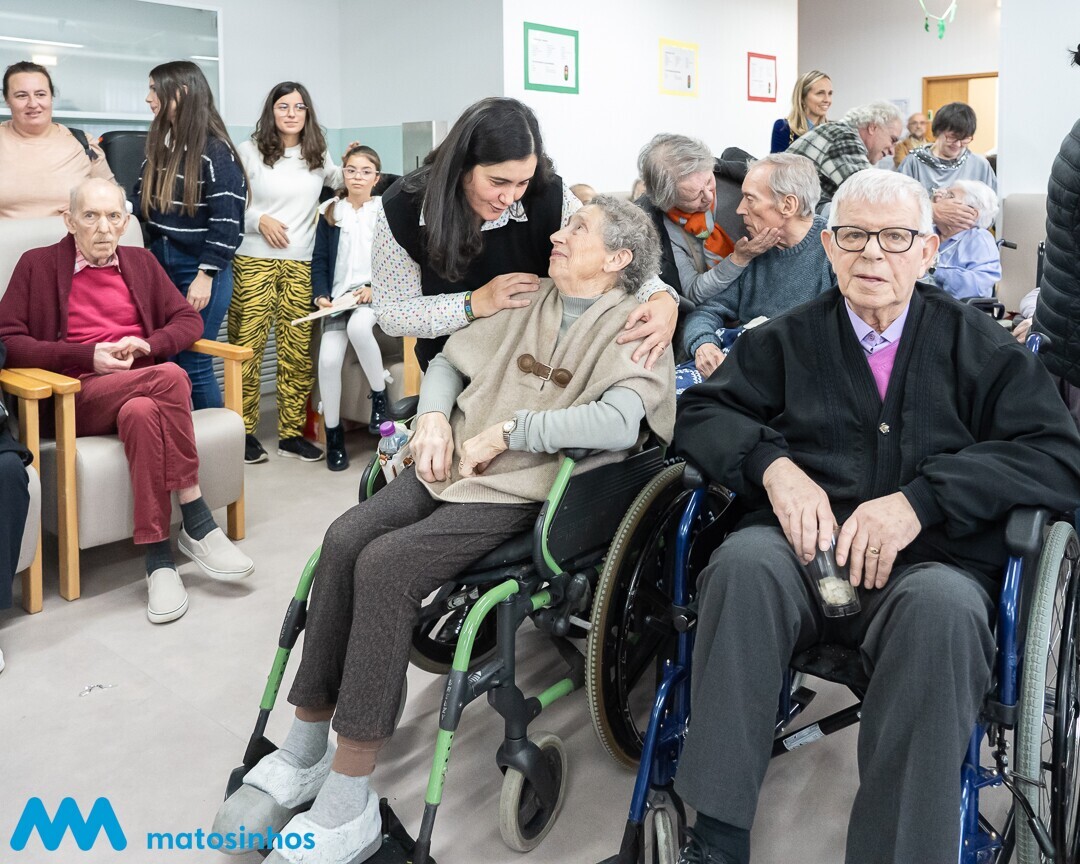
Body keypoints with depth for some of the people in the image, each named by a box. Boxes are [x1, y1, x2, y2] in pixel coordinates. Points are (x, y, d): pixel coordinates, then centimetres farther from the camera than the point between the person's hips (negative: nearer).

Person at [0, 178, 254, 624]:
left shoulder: (141, 262, 19)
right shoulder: (38, 265, 8)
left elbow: (188, 320, 15)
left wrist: (148, 344, -6)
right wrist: (87, 357, -12)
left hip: (142, 387, 3)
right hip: (79, 399, -3)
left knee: (143, 412, -36)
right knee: (170, 376, -33)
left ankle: (159, 559, -33)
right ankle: (197, 524, -30)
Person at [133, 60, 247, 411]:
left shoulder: (215, 151, -11)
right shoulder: (160, 145, 11)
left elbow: (226, 221, -14)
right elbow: (140, 202, 14)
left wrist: (205, 276, -17)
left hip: (199, 269, -7)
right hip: (161, 265, 7)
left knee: (193, 365, -4)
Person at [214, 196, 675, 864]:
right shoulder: (528, 304, 19)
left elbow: (619, 422, -21)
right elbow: (448, 362, 25)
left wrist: (508, 429, -16)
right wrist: (435, 417, 4)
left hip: (521, 492, -6)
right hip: (451, 468, 6)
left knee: (385, 563, -27)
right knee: (345, 539, -21)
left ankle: (347, 808, -18)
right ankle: (304, 752, -10)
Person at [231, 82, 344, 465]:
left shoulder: (318, 156, 12)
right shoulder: (250, 151, 3)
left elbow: (340, 183, 32)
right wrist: (259, 220, -11)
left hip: (300, 265, 3)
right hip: (253, 262, -3)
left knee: (298, 350, 3)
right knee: (246, 346, -2)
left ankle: (292, 433, 13)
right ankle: (243, 431, 9)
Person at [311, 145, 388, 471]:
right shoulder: (330, 212, 12)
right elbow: (319, 261, 11)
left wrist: (375, 288, -12)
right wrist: (321, 295, -5)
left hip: (374, 292, -2)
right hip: (339, 294, 3)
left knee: (358, 326, -38)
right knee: (328, 358, -20)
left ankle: (379, 395, -16)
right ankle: (333, 432, -3)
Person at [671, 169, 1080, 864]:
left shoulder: (982, 348, 13)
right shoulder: (788, 339, 19)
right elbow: (702, 412, 13)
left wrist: (923, 498, -13)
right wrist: (773, 464, -8)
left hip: (930, 560, -1)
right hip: (802, 548, 2)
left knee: (942, 607, -36)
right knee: (744, 562, -33)